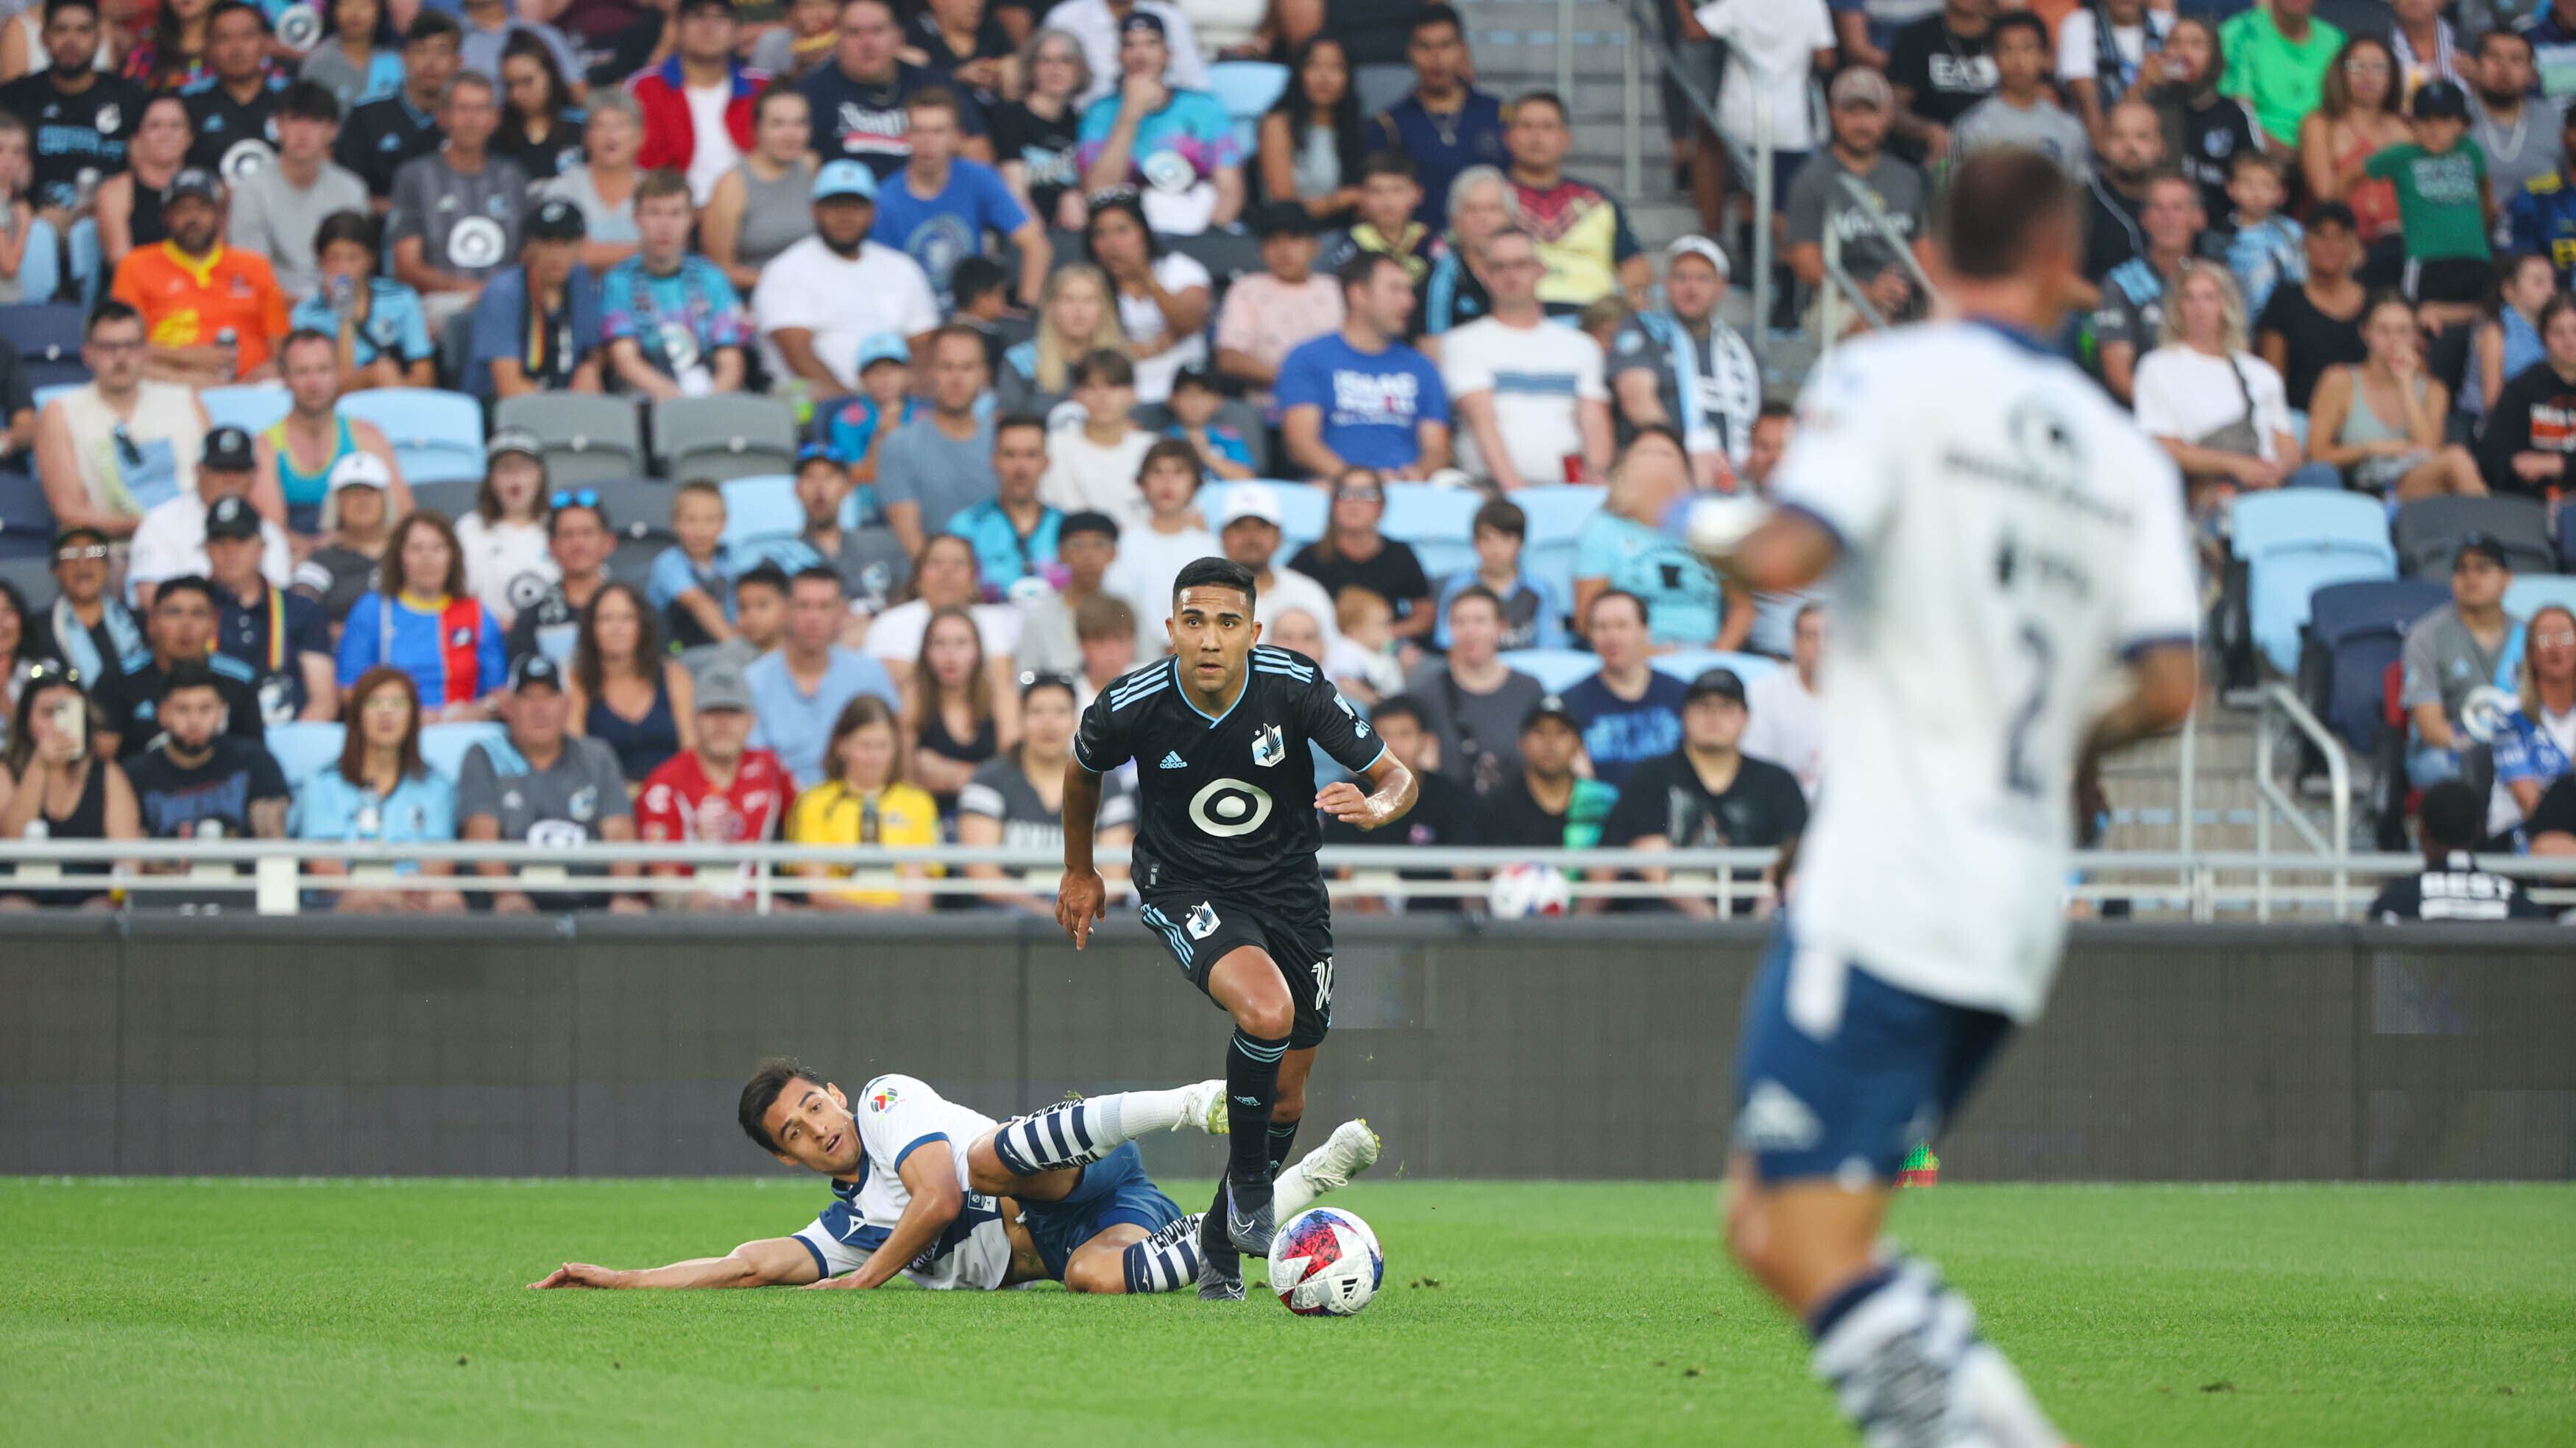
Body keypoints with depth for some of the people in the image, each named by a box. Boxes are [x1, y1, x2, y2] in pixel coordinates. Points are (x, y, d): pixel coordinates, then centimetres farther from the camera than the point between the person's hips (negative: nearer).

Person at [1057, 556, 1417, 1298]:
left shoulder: (1294, 688, -19)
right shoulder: (1129, 707, -19)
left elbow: (1398, 777, -11)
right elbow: (1083, 771, 6)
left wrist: (1374, 807, -35)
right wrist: (1079, 872, 17)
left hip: (1288, 885, 3)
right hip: (1184, 886, -3)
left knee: (1287, 1097, 7)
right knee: (1265, 1010, -31)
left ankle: (1222, 1240, 30)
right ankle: (1248, 1180, -9)